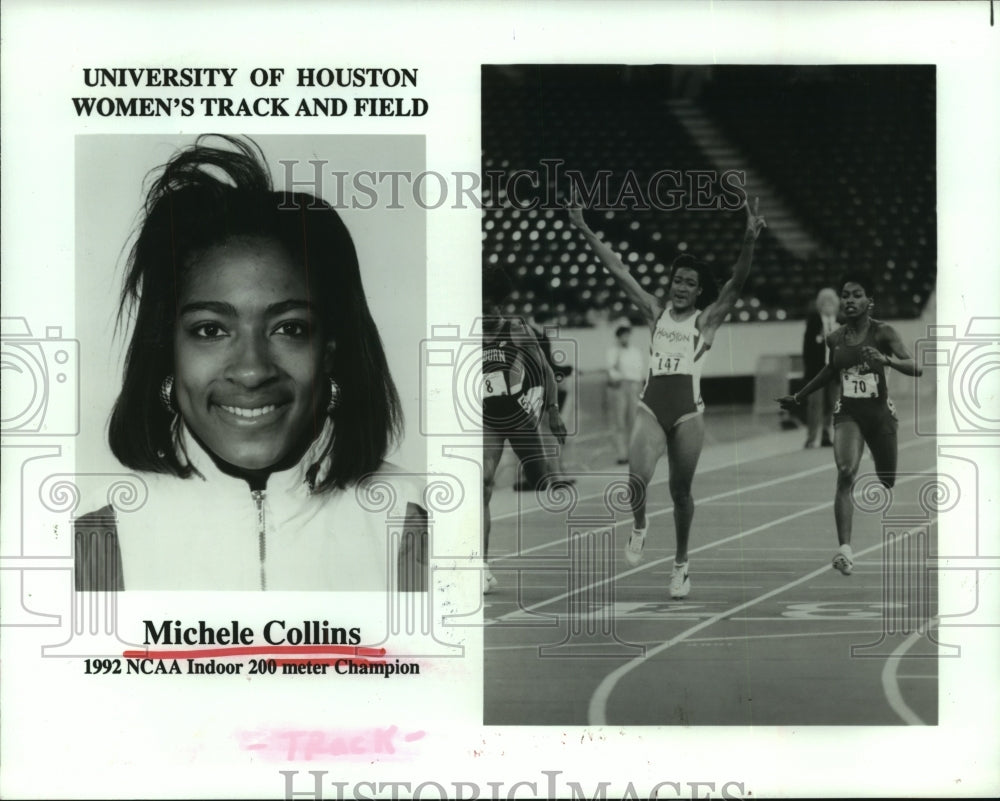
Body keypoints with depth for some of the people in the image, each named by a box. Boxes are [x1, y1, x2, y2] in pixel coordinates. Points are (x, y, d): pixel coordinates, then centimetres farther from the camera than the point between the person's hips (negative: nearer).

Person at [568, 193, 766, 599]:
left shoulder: (706, 319, 3)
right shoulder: (656, 312, 11)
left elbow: (737, 282, -11)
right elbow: (618, 269, 9)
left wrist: (749, 241, -26)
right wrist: (584, 230, 5)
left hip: (688, 411, -1)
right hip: (651, 406, 1)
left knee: (681, 491, 7)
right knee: (638, 477, -21)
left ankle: (681, 564, 25)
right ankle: (639, 528, 10)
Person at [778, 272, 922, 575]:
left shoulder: (883, 333, -11)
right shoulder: (835, 338, 1)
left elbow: (916, 368, -21)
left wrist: (886, 359, -40)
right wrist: (799, 396, 28)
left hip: (880, 413, -1)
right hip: (848, 413, 1)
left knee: (888, 483, 13)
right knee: (846, 473, -23)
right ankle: (845, 549, -29)